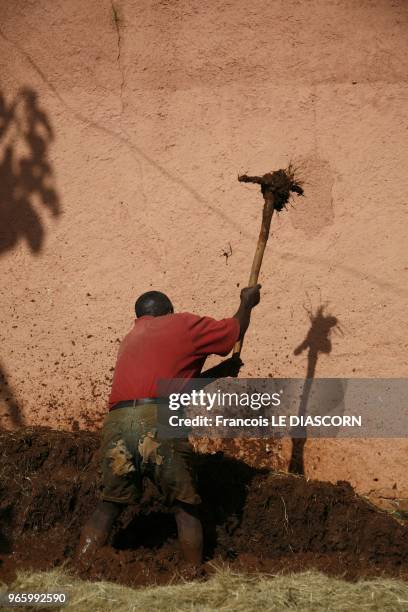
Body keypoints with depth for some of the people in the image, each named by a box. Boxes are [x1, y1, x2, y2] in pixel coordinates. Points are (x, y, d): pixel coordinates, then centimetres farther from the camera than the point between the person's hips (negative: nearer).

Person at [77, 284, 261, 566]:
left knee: (109, 506, 16)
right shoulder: (184, 324, 17)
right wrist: (247, 303, 49)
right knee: (185, 507, 10)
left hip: (117, 423, 5)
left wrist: (220, 371, 49)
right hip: (160, 421, -4)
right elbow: (235, 329, 30)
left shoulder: (132, 338, 33)